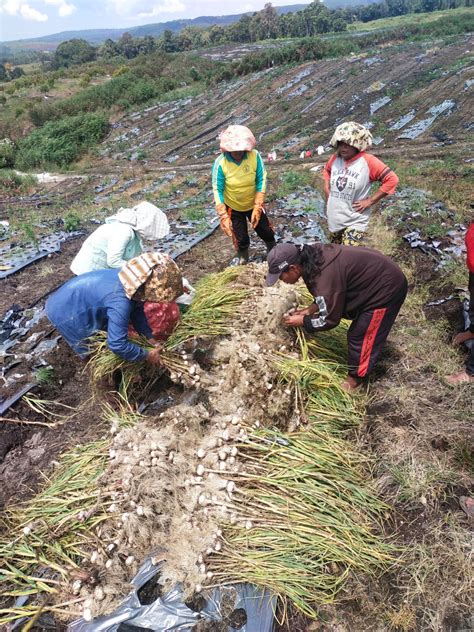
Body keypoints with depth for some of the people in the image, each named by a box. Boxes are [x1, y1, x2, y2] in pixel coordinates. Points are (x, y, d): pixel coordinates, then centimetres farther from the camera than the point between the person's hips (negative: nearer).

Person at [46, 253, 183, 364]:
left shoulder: (134, 280, -15)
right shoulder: (120, 301, -42)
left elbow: (137, 311, 1)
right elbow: (117, 345, -39)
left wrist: (150, 338, -2)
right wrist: (147, 355, -26)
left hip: (77, 298, 8)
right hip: (64, 312, -8)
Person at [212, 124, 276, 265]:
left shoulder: (254, 155, -24)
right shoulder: (220, 163, -26)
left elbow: (261, 181, -17)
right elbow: (217, 190, -22)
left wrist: (257, 207, -21)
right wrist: (223, 216, -27)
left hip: (253, 204, 2)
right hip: (233, 207, -1)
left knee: (265, 231, 16)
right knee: (241, 237, 11)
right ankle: (242, 258, 41)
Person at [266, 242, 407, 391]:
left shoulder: (324, 278, -35)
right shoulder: (311, 258, -6)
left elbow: (330, 319, -21)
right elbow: (328, 297, 9)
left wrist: (302, 321, -9)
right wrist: (309, 310, -1)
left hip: (386, 288, -9)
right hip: (380, 277, 9)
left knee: (360, 336, 3)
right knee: (359, 330, 22)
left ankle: (354, 378, 23)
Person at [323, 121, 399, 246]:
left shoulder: (368, 161, -15)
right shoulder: (335, 158, 0)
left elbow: (392, 180, -15)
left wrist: (370, 201, -15)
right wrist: (327, 188, 8)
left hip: (355, 221, -6)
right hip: (333, 218, 6)